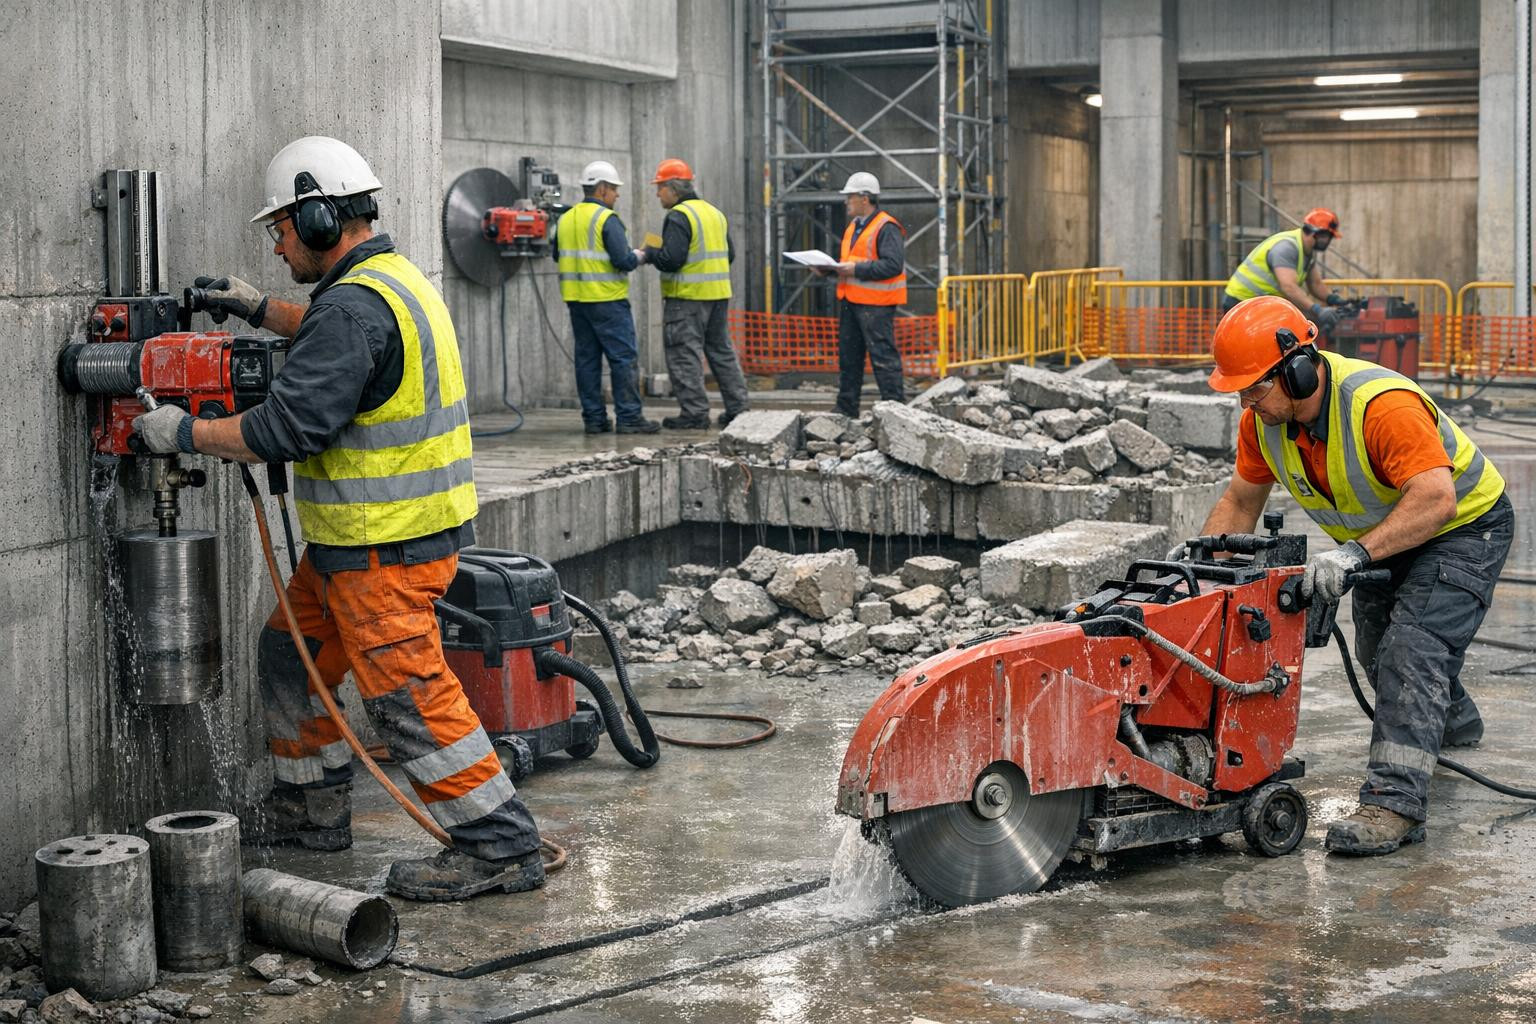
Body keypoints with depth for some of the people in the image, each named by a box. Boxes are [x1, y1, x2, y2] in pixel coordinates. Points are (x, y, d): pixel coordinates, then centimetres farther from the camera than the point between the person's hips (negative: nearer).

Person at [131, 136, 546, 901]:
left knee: (408, 695, -7)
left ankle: (500, 845, 0)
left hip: (386, 549, -11)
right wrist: (263, 311, 28)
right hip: (356, 541, 11)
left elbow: (288, 427, -25)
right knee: (292, 656, 21)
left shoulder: (354, 305, -21)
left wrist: (184, 433, -14)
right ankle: (312, 810, 34)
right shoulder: (396, 279, 12)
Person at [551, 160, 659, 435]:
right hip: (607, 299, -7)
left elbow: (557, 255, 19)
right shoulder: (607, 219, -11)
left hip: (576, 299, 7)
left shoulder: (565, 219, 10)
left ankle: (594, 417, 11)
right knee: (624, 357, -3)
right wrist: (637, 256, 3)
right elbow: (623, 260, -16)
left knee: (587, 357, 10)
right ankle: (629, 417, -5)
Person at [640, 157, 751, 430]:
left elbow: (671, 259, -20)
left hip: (687, 296, -8)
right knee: (721, 350, 15)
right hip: (719, 293, 8)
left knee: (685, 354, -3)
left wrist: (650, 253, -3)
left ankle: (694, 412, -5)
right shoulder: (715, 213, 15)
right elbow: (729, 254, 18)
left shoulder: (679, 216, -13)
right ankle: (738, 407, 16)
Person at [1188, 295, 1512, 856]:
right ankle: (1452, 719, 55)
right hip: (1384, 537, 9)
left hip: (1466, 524, -8)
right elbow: (1240, 501, -3)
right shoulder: (1264, 417, -15)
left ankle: (1394, 804, -29)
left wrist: (1354, 553, -53)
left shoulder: (1383, 406, -39)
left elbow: (1436, 500, -46)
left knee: (1412, 646, -26)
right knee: (1377, 651, 24)